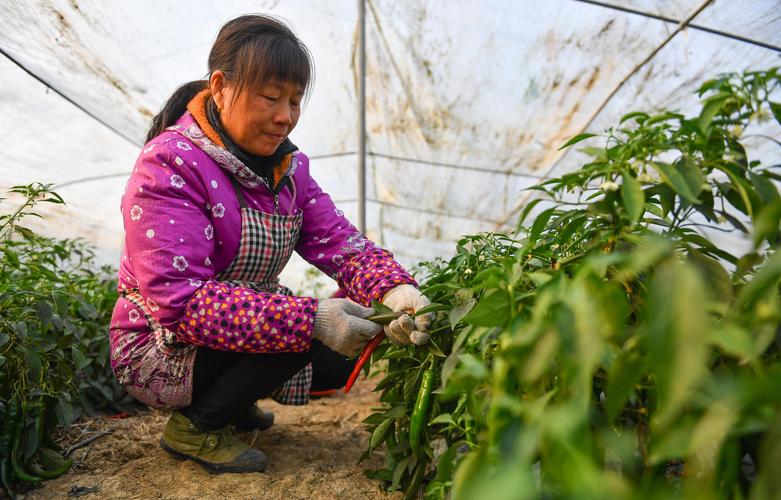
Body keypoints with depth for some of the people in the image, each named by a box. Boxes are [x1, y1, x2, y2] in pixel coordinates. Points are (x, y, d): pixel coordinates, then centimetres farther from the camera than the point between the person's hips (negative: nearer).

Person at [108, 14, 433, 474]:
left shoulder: (288, 166, 0)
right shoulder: (169, 165, -23)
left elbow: (341, 243, -10)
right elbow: (179, 300, -32)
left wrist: (395, 290, -32)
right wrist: (309, 319, -41)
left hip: (251, 325, 8)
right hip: (160, 349, -7)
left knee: (347, 355, -1)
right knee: (296, 330, -28)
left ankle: (232, 399, 20)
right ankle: (195, 426, -4)